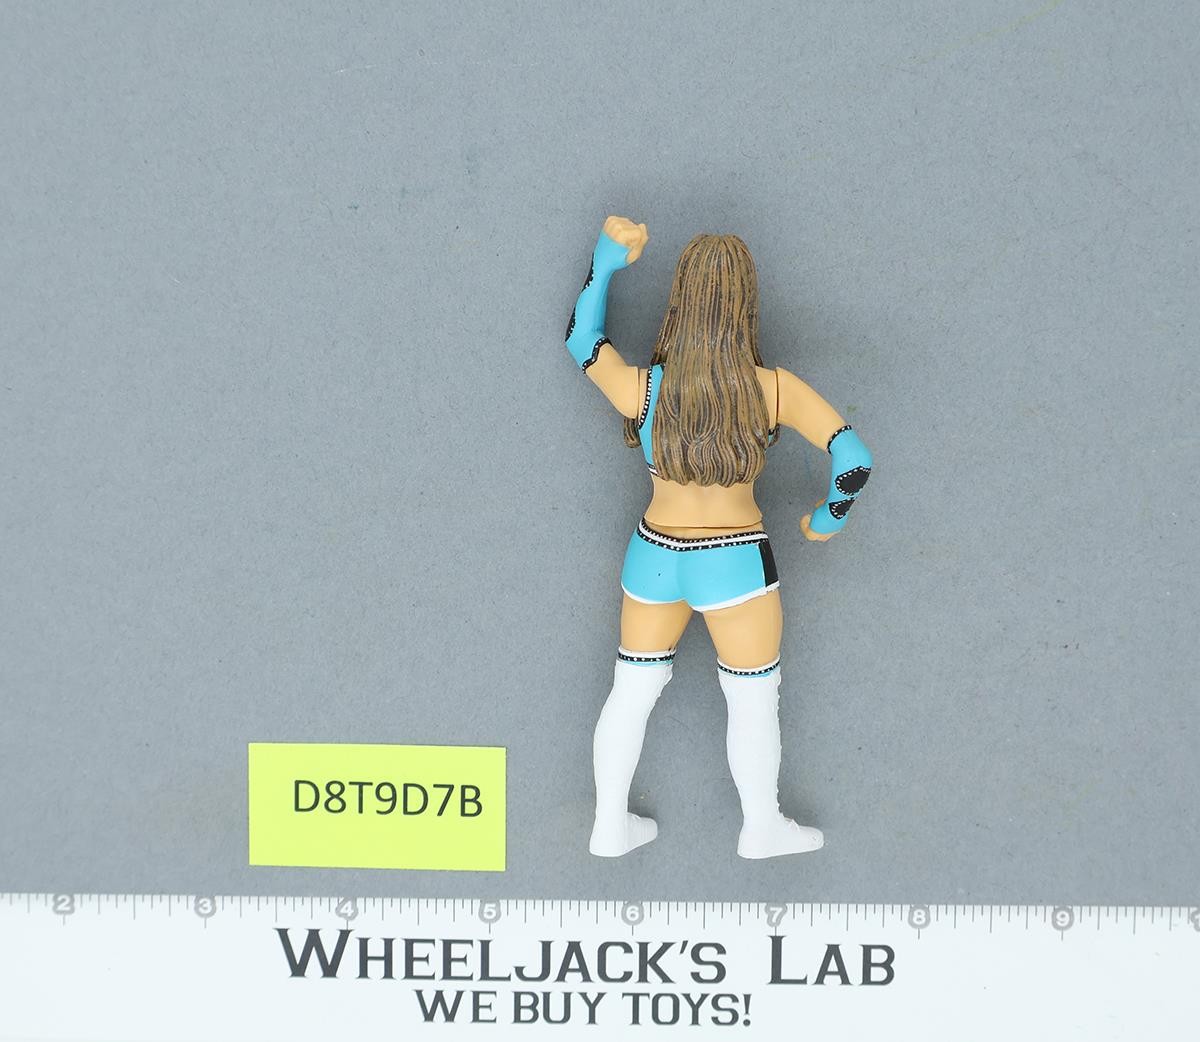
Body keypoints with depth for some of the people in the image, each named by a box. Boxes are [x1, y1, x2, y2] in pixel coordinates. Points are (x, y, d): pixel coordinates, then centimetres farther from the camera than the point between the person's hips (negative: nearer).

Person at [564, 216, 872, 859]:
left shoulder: (640, 390, -17)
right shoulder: (775, 390, -21)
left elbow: (581, 341, 2)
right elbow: (854, 460, -22)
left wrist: (605, 264, 6)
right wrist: (827, 520, -4)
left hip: (653, 558, 3)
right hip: (736, 565, -2)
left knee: (631, 693, 21)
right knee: (754, 702, 19)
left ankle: (610, 826, 36)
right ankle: (762, 828, 38)